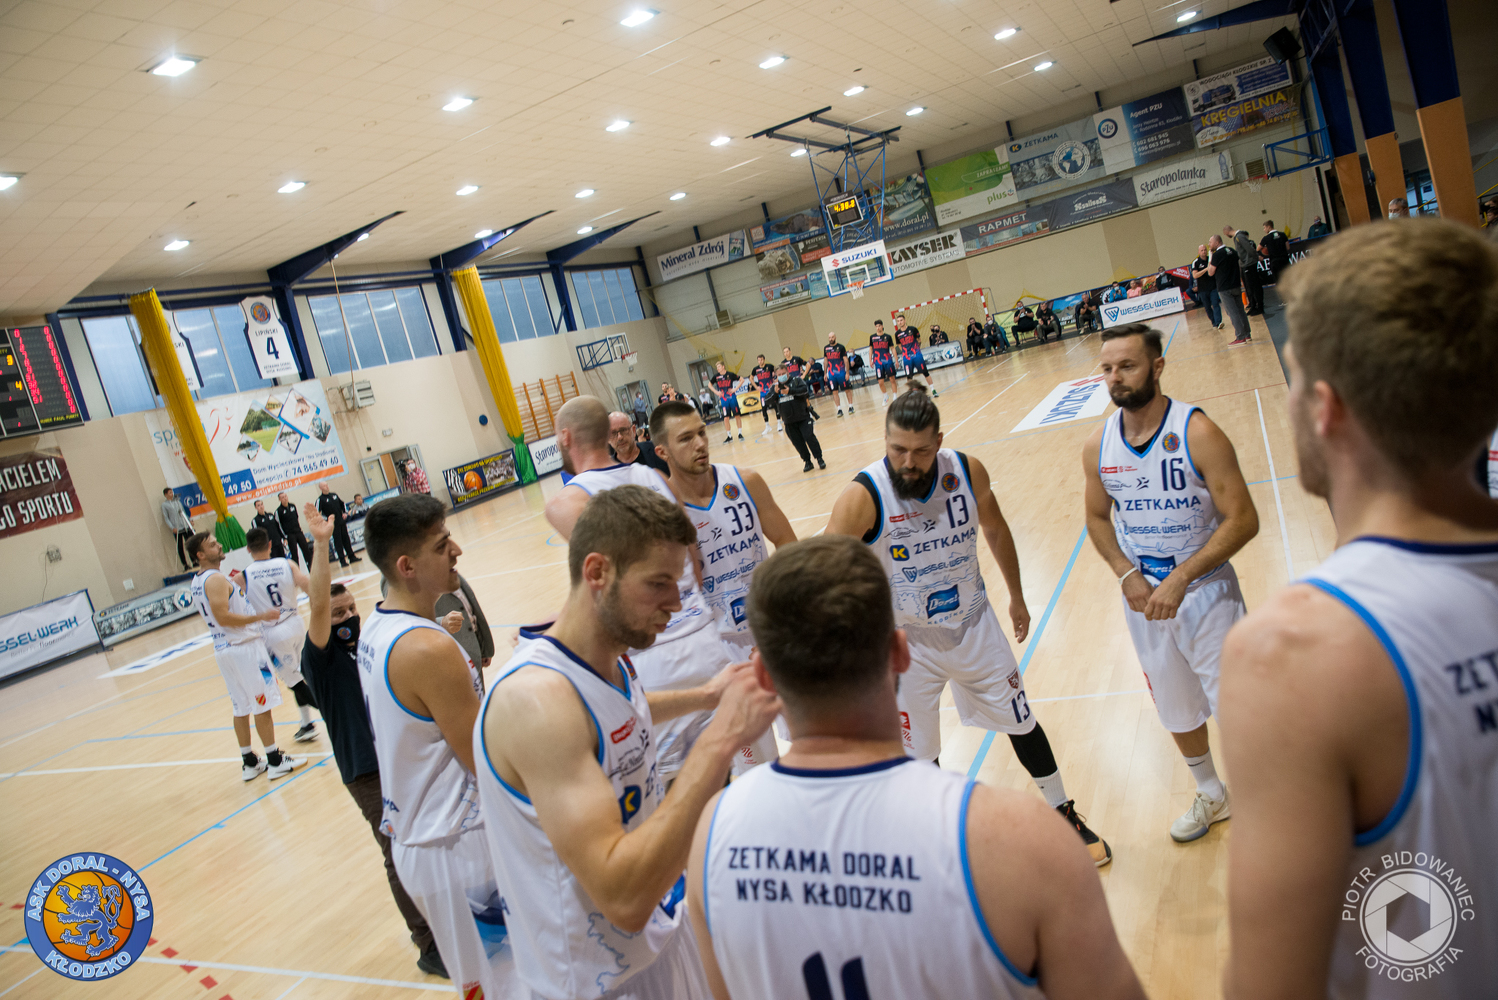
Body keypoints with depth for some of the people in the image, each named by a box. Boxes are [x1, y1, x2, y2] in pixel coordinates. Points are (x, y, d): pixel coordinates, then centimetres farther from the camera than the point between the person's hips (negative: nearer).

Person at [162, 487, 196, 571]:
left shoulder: (177, 501, 17)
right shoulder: (164, 505, 3)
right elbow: (166, 518, 0)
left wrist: (190, 520, 8)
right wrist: (172, 528, -11)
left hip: (186, 526, 4)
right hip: (177, 529, -4)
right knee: (180, 547, -2)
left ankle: (194, 561, 9)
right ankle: (185, 565, 2)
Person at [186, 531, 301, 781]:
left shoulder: (197, 581, 12)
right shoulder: (216, 579, -18)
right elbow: (223, 617, -25)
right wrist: (260, 616, -25)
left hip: (222, 647, 9)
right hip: (243, 646, -9)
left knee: (241, 707, 14)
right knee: (262, 704, -2)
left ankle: (250, 763, 20)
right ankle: (275, 761, 4)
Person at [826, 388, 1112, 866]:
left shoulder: (968, 472, -13)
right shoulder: (863, 496, -26)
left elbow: (995, 529, 6)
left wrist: (1016, 596, 15)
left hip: (973, 624, 3)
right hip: (907, 639, -3)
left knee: (1020, 722, 18)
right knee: (917, 752, 10)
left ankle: (1064, 814, 42)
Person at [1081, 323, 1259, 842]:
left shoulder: (1197, 433, -19)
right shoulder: (1098, 446, -5)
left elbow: (1243, 520, -19)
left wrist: (1181, 578, -24)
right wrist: (1127, 575, -6)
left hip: (1205, 593, -4)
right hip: (1143, 597, 5)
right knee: (1177, 710, 20)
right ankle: (1211, 797, 45)